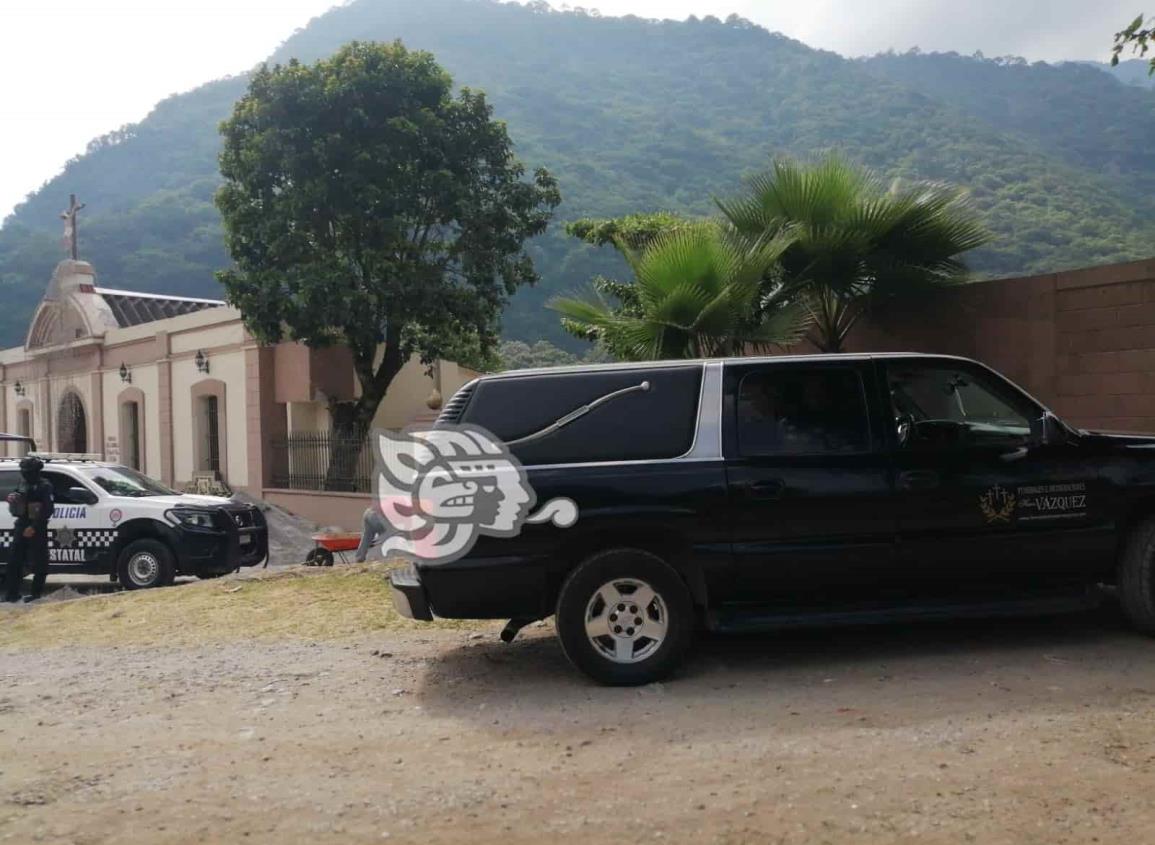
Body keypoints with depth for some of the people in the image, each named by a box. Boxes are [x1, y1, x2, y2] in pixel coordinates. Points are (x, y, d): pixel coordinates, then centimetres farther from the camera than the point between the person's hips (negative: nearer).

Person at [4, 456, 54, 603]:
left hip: (37, 529, -8)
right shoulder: (23, 485, 13)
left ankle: (36, 593, 5)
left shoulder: (45, 487, -9)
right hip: (22, 526, 8)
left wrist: (34, 527, -23)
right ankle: (11, 593, 14)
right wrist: (12, 499, -2)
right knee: (14, 561, 7)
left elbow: (48, 510, -17)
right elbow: (15, 509, 21)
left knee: (38, 563, -2)